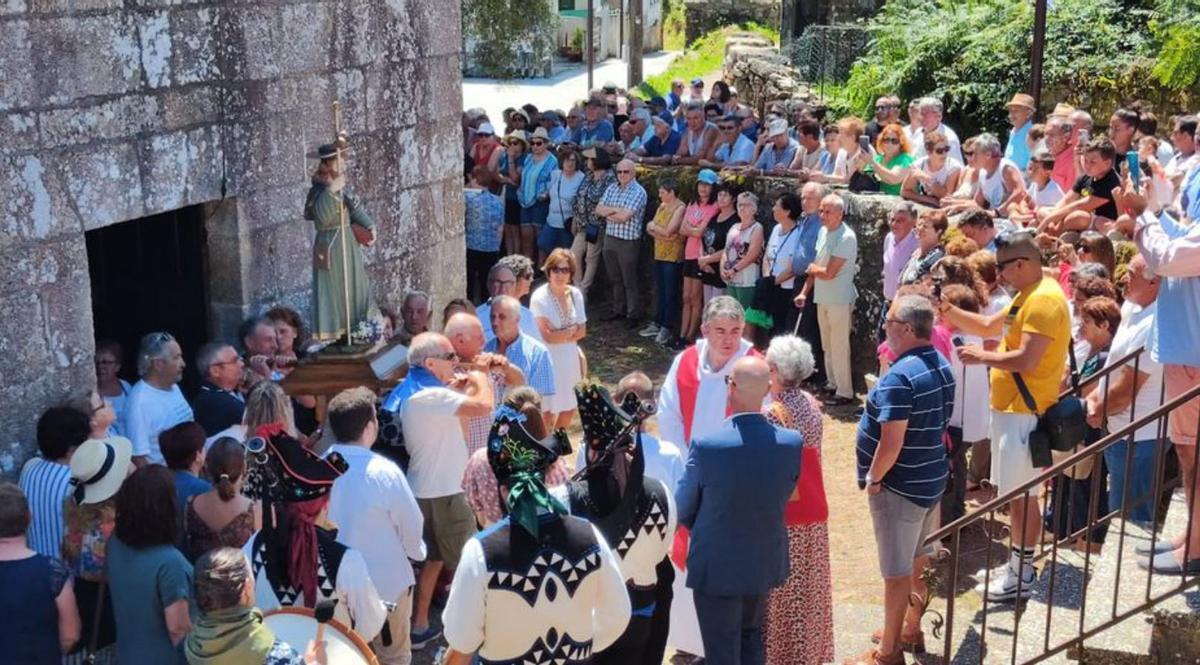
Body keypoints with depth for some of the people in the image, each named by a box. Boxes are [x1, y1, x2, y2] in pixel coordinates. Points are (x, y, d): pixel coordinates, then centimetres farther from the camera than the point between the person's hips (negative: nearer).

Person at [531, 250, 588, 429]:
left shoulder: (575, 294, 1)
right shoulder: (539, 298, -17)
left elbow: (582, 331, 3)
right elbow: (546, 336, -17)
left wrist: (560, 334, -12)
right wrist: (571, 330, -7)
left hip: (570, 358, 6)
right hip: (548, 360, -6)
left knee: (570, 408, 15)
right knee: (549, 411, -2)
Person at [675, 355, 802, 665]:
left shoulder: (706, 446, -26)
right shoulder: (792, 443, -16)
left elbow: (683, 511, -10)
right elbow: (785, 496, 1)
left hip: (717, 567, -4)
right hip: (766, 563, 4)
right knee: (751, 638, 26)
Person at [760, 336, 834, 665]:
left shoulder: (772, 414, -22)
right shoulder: (811, 404, -1)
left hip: (782, 515, -7)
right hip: (812, 510, 7)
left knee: (781, 591, 7)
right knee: (807, 587, 19)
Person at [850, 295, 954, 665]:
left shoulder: (900, 376, -25)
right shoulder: (942, 366, 4)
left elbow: (891, 443, -27)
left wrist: (873, 479, -14)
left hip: (900, 485, -9)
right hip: (931, 477, 9)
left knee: (897, 571, 2)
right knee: (919, 562, 22)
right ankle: (911, 630, 37)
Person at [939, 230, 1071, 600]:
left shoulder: (1044, 300, -19)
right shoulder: (1027, 295, 15)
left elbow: (1026, 360, -26)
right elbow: (989, 327, 21)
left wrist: (982, 357, -15)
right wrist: (947, 310, 10)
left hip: (1024, 412, -10)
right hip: (1011, 407, 10)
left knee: (1021, 495, -4)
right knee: (1018, 493, 16)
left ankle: (1021, 577, 4)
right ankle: (1018, 566, 25)